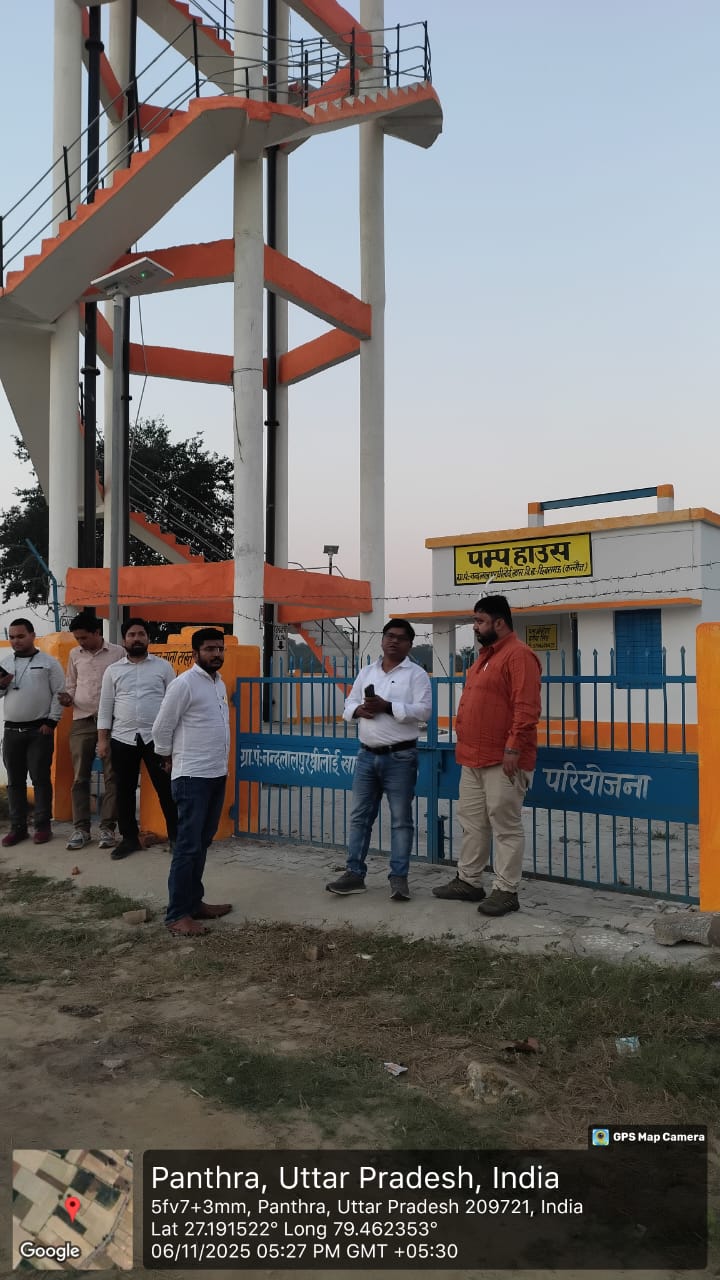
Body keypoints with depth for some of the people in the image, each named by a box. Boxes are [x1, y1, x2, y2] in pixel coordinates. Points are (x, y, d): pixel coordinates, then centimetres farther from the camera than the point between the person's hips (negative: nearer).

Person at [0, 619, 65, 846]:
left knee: (40, 779, 0)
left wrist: (51, 722, -11)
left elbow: (59, 694, -6)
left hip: (39, 730, -5)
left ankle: (43, 826, 7)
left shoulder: (49, 662, -2)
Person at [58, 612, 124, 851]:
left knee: (111, 776, 1)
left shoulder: (118, 652, -1)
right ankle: (81, 828, 11)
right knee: (80, 777, 4)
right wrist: (67, 698, -5)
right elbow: (71, 685, 16)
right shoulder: (75, 655, 10)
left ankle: (107, 827, 8)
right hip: (82, 721, 3)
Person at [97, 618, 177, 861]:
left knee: (166, 788, 2)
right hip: (122, 738, 2)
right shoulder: (113, 670, 7)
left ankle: (175, 835, 13)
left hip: (156, 737, -2)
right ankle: (129, 838, 20)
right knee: (124, 791, 8)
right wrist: (102, 739, 2)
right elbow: (105, 707, 8)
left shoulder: (163, 666, 4)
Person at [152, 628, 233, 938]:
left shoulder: (220, 684, 11)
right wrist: (169, 759, 4)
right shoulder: (184, 684, -14)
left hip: (217, 775, 8)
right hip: (192, 777, -8)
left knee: (202, 843, 14)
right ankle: (177, 914, 1)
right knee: (188, 846, -5)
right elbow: (161, 729, -10)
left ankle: (193, 902, 24)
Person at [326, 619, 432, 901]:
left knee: (401, 819, 2)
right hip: (367, 755, 5)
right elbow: (348, 705, 14)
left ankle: (399, 877, 9)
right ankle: (354, 873, 16)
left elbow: (424, 711, -15)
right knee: (359, 816, 8)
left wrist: (388, 706, -21)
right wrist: (359, 710, -9)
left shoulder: (417, 674, -3)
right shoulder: (367, 672, 12)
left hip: (400, 757, -5)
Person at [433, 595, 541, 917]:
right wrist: (463, 741, 19)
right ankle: (468, 881, 25)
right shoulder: (485, 654, 18)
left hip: (502, 760, -10)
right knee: (472, 822, 15)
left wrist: (513, 749, -23)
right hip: (473, 758, 10)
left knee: (505, 826, -1)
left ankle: (506, 891, 7)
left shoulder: (518, 655, -13)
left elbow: (526, 707, -20)